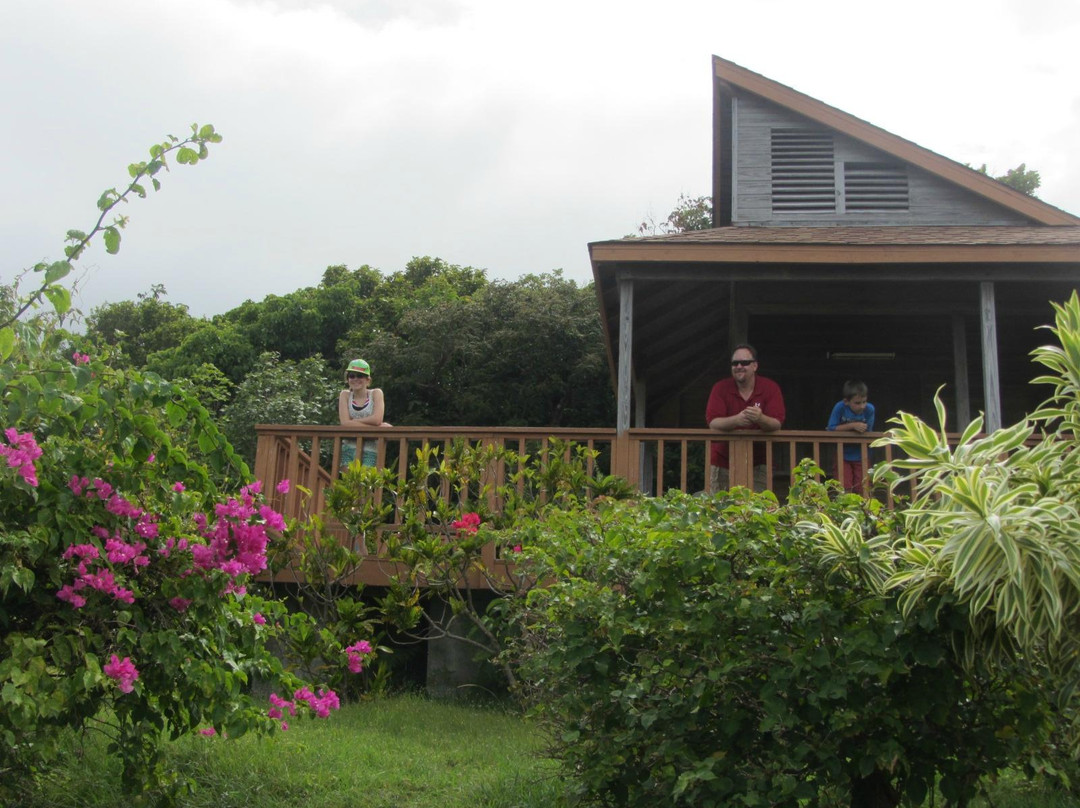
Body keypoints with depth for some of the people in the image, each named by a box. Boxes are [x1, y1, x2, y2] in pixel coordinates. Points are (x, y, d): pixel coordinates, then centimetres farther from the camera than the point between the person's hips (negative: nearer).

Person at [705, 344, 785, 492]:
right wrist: (736, 420, -34)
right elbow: (712, 423, -15)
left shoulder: (770, 388, -4)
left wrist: (760, 418, -37)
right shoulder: (720, 388, -4)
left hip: (757, 463, 0)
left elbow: (777, 424, -14)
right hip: (723, 462, 0)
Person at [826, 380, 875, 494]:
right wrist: (853, 425, -28)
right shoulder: (840, 407, -17)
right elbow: (831, 428, -18)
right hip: (843, 455, 0)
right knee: (846, 491, -3)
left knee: (860, 491, 5)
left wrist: (840, 429, -18)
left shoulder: (869, 409, -16)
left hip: (861, 457, 0)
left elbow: (867, 432, -16)